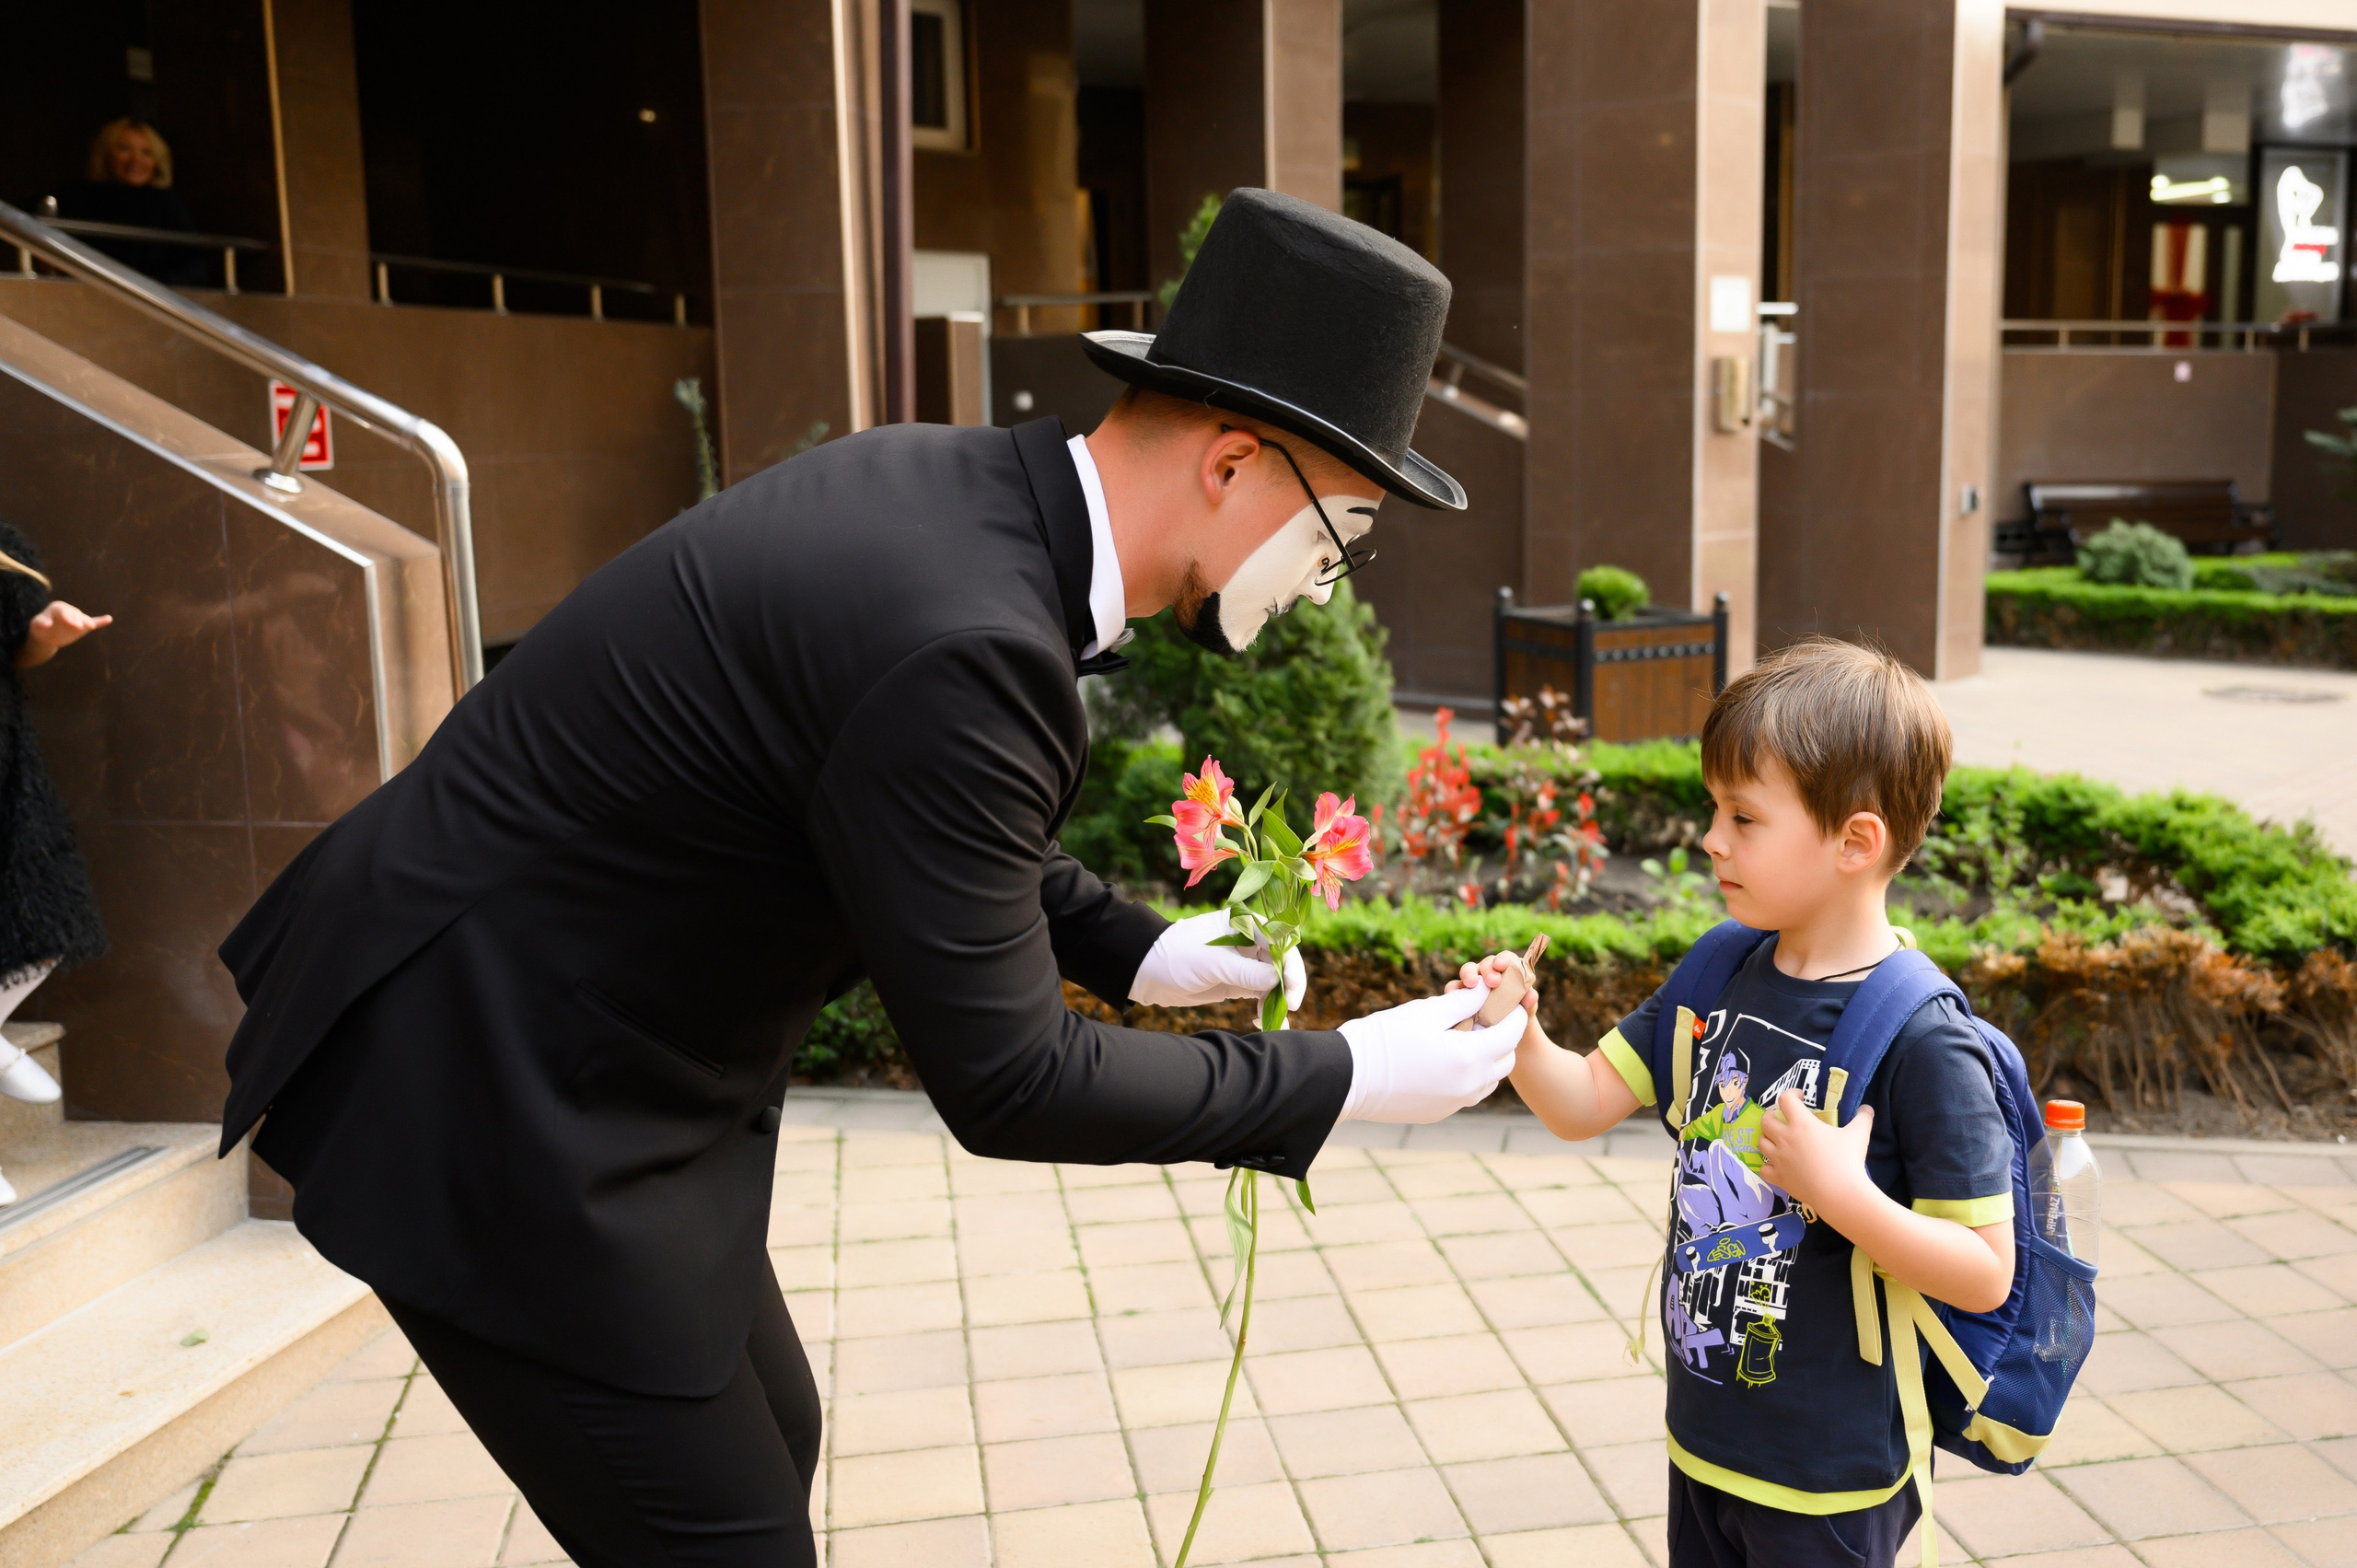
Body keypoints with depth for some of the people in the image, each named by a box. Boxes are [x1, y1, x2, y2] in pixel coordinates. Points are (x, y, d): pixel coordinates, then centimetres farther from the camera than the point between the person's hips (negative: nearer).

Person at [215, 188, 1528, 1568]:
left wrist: (1132, 948, 10)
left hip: (563, 1047, 9)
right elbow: (1004, 1081, -22)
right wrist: (1343, 1080, -13)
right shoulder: (964, 644, -31)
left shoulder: (953, 487, -2)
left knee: (770, 1439, 22)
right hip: (491, 1103, -9)